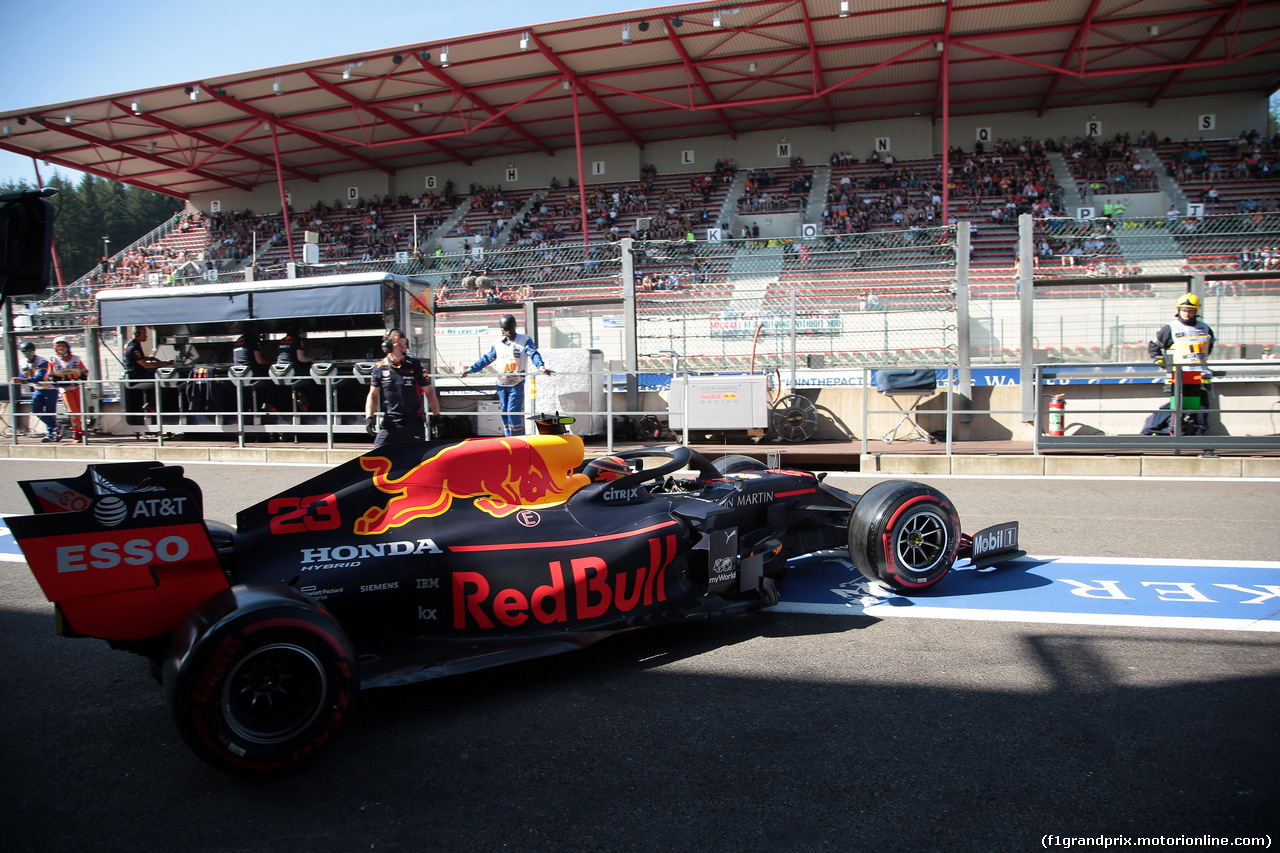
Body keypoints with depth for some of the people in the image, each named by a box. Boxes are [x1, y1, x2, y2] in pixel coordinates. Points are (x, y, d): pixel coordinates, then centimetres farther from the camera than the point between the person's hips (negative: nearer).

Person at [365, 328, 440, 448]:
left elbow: (429, 392, 4)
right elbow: (373, 395, 12)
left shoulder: (415, 365, -2)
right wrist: (369, 417, 0)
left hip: (413, 421, -1)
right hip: (389, 422, 1)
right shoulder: (379, 368, 2)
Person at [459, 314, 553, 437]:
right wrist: (470, 370, 15)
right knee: (504, 413, 5)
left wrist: (541, 366, -32)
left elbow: (534, 354, -12)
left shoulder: (525, 340, 2)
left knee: (513, 412, -12)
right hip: (501, 385, 5)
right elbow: (486, 359, 20)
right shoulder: (498, 344, 14)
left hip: (517, 384, -4)